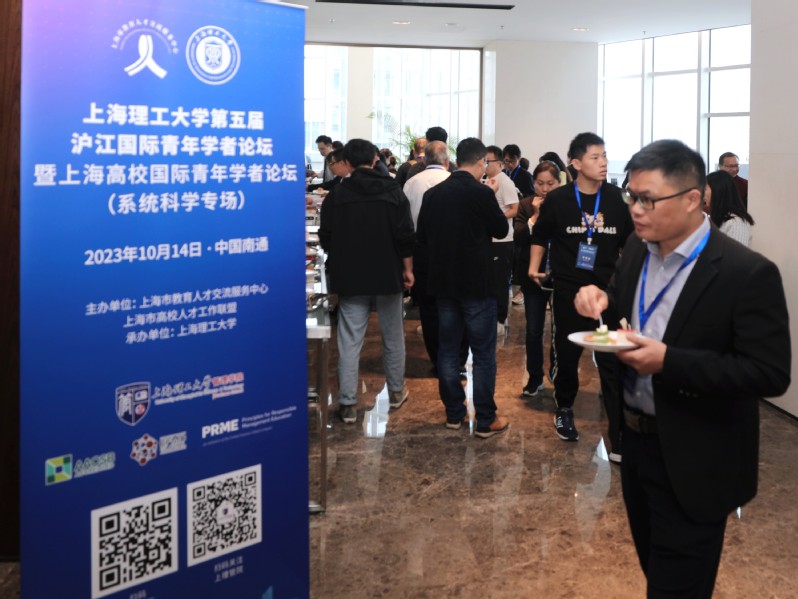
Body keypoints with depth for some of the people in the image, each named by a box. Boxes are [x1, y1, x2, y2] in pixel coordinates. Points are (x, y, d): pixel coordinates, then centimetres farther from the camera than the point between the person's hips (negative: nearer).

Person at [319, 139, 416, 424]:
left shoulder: (336, 194, -4)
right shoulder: (393, 191, -3)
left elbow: (325, 239, 1)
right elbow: (405, 236, -8)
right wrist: (407, 269, 3)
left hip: (349, 277, 0)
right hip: (388, 275, 1)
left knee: (350, 341, 1)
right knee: (393, 336, 16)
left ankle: (347, 403, 0)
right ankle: (396, 391, 28)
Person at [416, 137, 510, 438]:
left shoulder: (433, 194, 0)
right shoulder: (482, 193, -15)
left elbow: (422, 236, 8)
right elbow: (501, 229, -2)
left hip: (443, 281, 5)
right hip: (477, 282, -5)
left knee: (448, 349, 13)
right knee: (483, 353, 2)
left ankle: (454, 413, 19)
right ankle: (486, 420, 5)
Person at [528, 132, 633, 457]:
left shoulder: (616, 198, -1)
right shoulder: (557, 200, -5)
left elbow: (628, 241, 10)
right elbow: (540, 235, 11)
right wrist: (534, 267, 3)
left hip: (608, 290, 1)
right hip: (568, 290, 0)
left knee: (613, 362, -4)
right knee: (566, 355, 11)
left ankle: (620, 438, 0)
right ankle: (564, 410, 39)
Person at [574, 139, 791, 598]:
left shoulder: (747, 273, -21)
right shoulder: (637, 251, 1)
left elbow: (771, 374, -22)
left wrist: (668, 362, -29)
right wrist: (600, 303, -10)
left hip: (693, 462, -7)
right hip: (636, 440, 7)